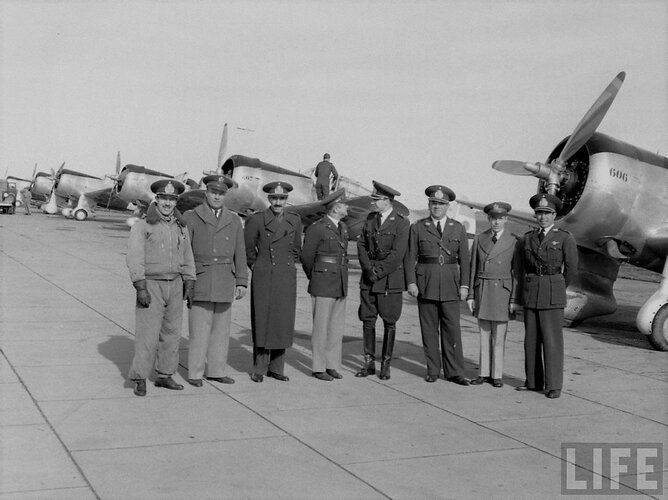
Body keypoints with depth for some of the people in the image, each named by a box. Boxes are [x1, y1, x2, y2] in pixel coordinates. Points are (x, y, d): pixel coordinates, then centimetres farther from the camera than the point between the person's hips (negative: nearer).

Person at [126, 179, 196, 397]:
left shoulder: (181, 227, 10)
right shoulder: (143, 225, -6)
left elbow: (187, 258, 15)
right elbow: (134, 257, -12)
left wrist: (189, 283, 7)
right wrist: (140, 288, -18)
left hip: (174, 285, 5)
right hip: (151, 285, -5)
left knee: (172, 332, 9)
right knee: (148, 334, -6)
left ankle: (164, 375, 20)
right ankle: (139, 379, 4)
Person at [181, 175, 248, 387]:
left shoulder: (234, 220, 9)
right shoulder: (191, 217, 0)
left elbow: (240, 253, 9)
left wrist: (242, 282, 3)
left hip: (225, 281, 3)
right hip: (200, 280, -3)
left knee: (221, 327, 7)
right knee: (199, 328, -3)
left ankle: (216, 371, 16)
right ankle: (195, 373, 6)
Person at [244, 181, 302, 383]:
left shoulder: (295, 220, 5)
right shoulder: (257, 220, -5)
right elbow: (248, 247, 7)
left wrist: (289, 265, 13)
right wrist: (255, 266, 8)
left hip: (287, 278, 3)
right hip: (263, 277, -3)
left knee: (283, 323, 5)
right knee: (262, 322, 0)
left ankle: (276, 368, 15)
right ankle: (259, 369, 9)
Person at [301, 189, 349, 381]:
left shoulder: (342, 228, 12)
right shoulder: (316, 228, -11)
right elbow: (306, 257, -4)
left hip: (341, 286, 7)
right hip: (323, 287, -7)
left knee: (337, 327, 8)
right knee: (321, 327, -1)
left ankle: (332, 365, 17)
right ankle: (319, 368, 7)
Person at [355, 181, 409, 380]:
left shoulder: (401, 223, -7)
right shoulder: (370, 219, 10)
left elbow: (397, 255, -14)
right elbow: (361, 246, 7)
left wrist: (378, 272, -14)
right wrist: (368, 269, -7)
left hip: (390, 280, -5)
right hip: (368, 280, 5)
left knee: (389, 323, 2)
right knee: (367, 320, 5)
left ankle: (385, 365, 11)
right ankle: (369, 364, 14)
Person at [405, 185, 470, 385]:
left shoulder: (458, 229, 9)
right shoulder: (418, 227, 5)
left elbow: (464, 260, 8)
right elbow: (410, 257, 3)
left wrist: (464, 285, 0)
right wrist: (411, 282, -6)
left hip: (450, 285, 0)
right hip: (425, 283, 0)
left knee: (452, 328, -2)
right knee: (429, 329, 4)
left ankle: (454, 372, 5)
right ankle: (432, 370, 13)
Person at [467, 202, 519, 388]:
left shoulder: (514, 241, -2)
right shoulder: (479, 239, 6)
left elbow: (516, 272, -3)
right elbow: (473, 269, 8)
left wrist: (515, 299, -7)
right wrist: (470, 295, 4)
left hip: (503, 291, -3)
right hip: (482, 291, 3)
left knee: (499, 336, 1)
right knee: (484, 334, 8)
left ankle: (497, 374, 10)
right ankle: (484, 373, 15)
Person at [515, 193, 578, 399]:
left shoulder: (565, 238, -3)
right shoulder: (526, 239, 9)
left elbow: (571, 270, 0)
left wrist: (555, 289, 8)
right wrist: (526, 291, 15)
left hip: (553, 295, -4)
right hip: (530, 294, 4)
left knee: (552, 339, -5)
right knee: (531, 338, 7)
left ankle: (554, 385, 0)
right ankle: (533, 381, 16)